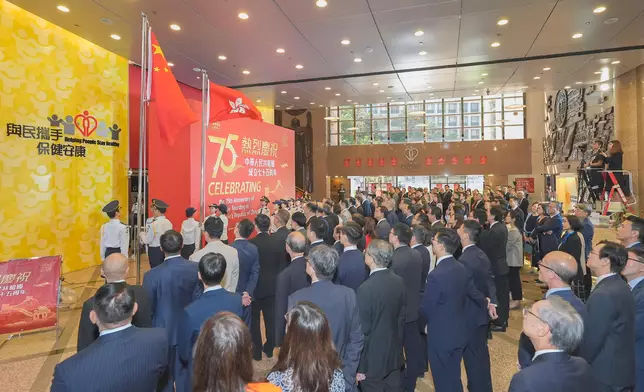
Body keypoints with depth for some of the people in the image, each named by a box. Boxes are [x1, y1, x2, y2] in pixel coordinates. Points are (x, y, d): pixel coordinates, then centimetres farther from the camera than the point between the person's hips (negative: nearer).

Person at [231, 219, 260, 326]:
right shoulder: (254, 249, -6)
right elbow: (255, 273, -9)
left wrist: (239, 296, -11)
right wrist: (247, 293, -12)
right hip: (246, 296, 4)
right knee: (246, 325, 16)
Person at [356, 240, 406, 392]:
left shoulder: (366, 288, -25)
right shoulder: (399, 281, -4)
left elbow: (364, 330, -19)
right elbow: (402, 317, 5)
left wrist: (359, 366, -9)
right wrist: (398, 345, 17)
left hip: (373, 358, -6)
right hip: (395, 353, 6)